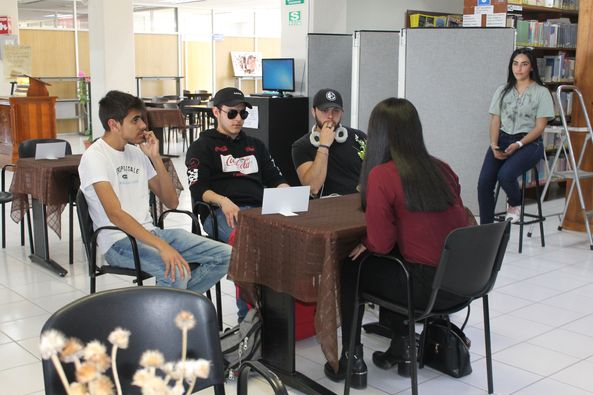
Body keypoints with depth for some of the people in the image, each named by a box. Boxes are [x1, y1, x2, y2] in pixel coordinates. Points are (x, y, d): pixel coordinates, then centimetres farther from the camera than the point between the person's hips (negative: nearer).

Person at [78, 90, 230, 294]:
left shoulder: (137, 152, 13)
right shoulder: (94, 157, -9)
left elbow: (171, 202, 12)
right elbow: (115, 214, -23)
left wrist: (155, 157, 1)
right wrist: (162, 246, -34)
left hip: (148, 232, 7)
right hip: (118, 241, -7)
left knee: (225, 256, -7)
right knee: (176, 271, -35)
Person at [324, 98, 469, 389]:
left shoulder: (382, 175, -12)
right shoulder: (442, 169, 8)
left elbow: (382, 242, -12)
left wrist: (366, 244, 10)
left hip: (428, 285, -7)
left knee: (349, 270, 18)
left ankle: (352, 360, 25)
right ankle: (402, 348, 35)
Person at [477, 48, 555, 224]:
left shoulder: (541, 92, 0)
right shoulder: (502, 91, 12)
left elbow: (540, 127, -5)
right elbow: (495, 121, 8)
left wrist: (518, 144, -18)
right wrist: (494, 145, -9)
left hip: (529, 143, -4)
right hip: (502, 140, 4)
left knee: (505, 175, -31)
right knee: (484, 182, -19)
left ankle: (515, 203, 4)